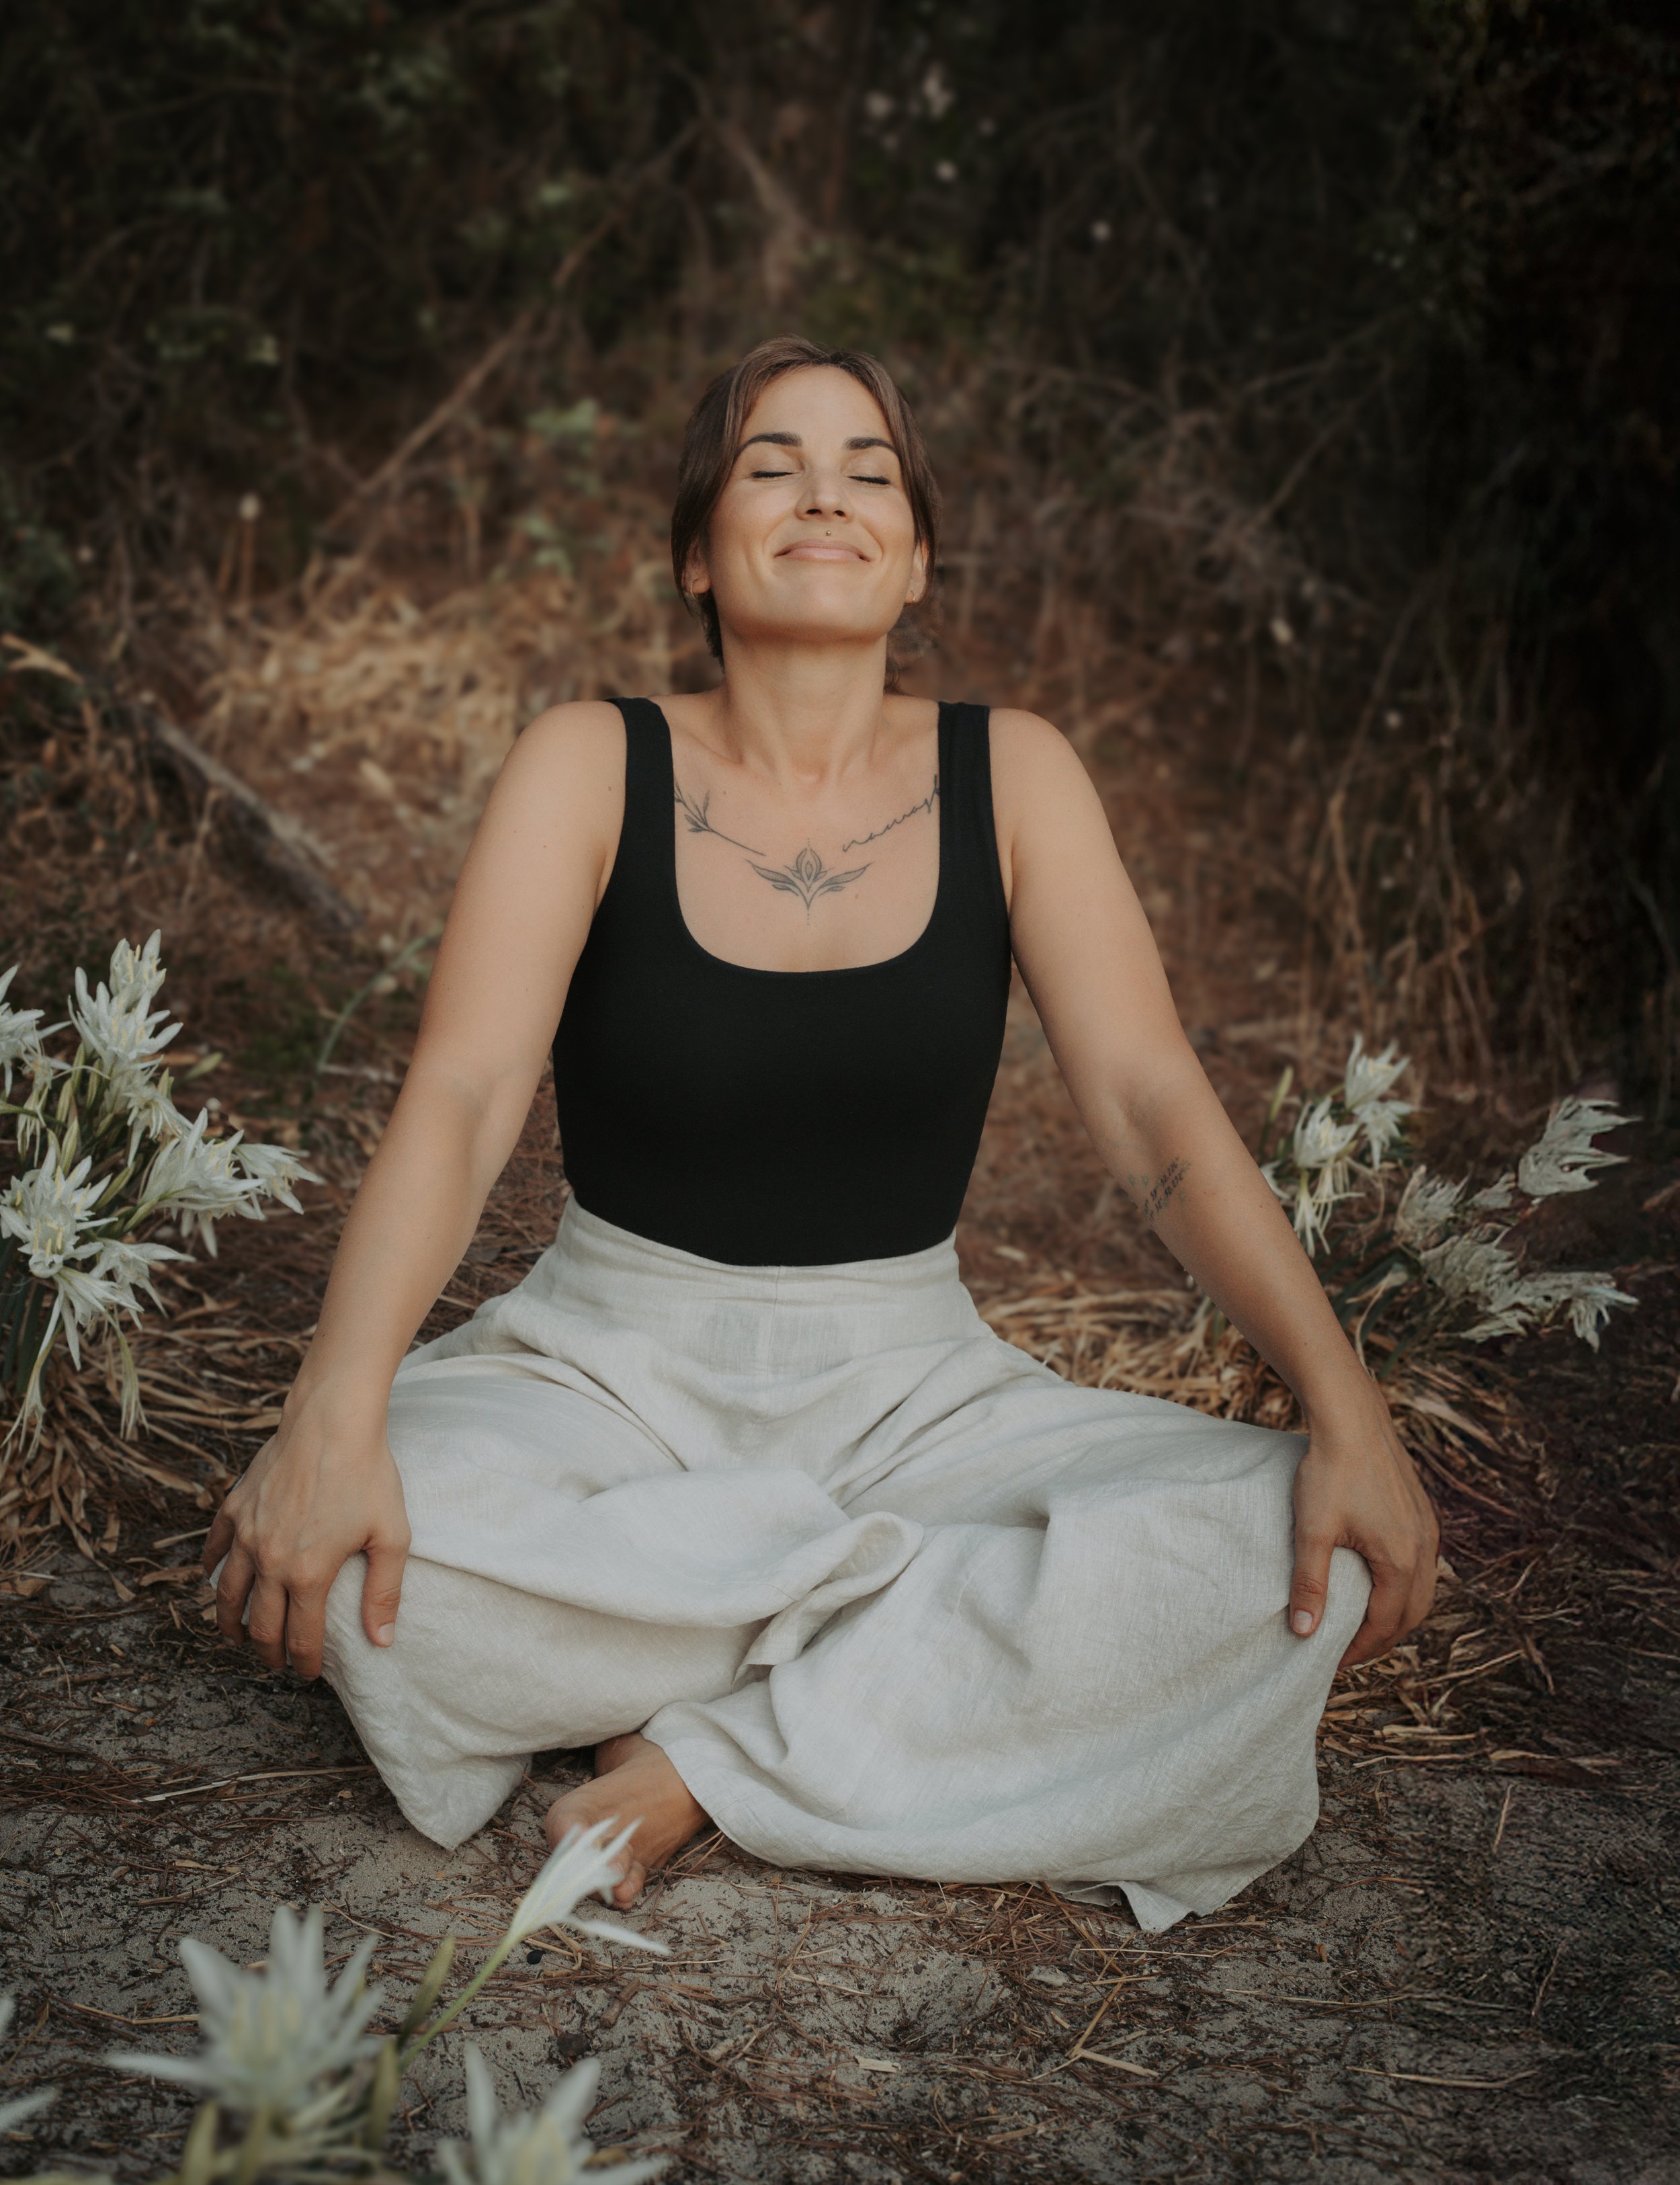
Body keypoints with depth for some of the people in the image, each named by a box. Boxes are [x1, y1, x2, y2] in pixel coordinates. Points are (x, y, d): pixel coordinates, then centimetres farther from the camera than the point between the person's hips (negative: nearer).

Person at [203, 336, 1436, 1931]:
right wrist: (333, 1412, -34)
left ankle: (706, 1761, -17)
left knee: (1300, 1552, -24)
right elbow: (459, 1096, -17)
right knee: (347, 1550, -33)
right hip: (615, 1367, -1)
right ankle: (936, 1611, -14)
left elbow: (1155, 1105, -8)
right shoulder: (590, 767, -5)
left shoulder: (1010, 777, 0)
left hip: (907, 1384, 2)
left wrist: (1346, 1408, -22)